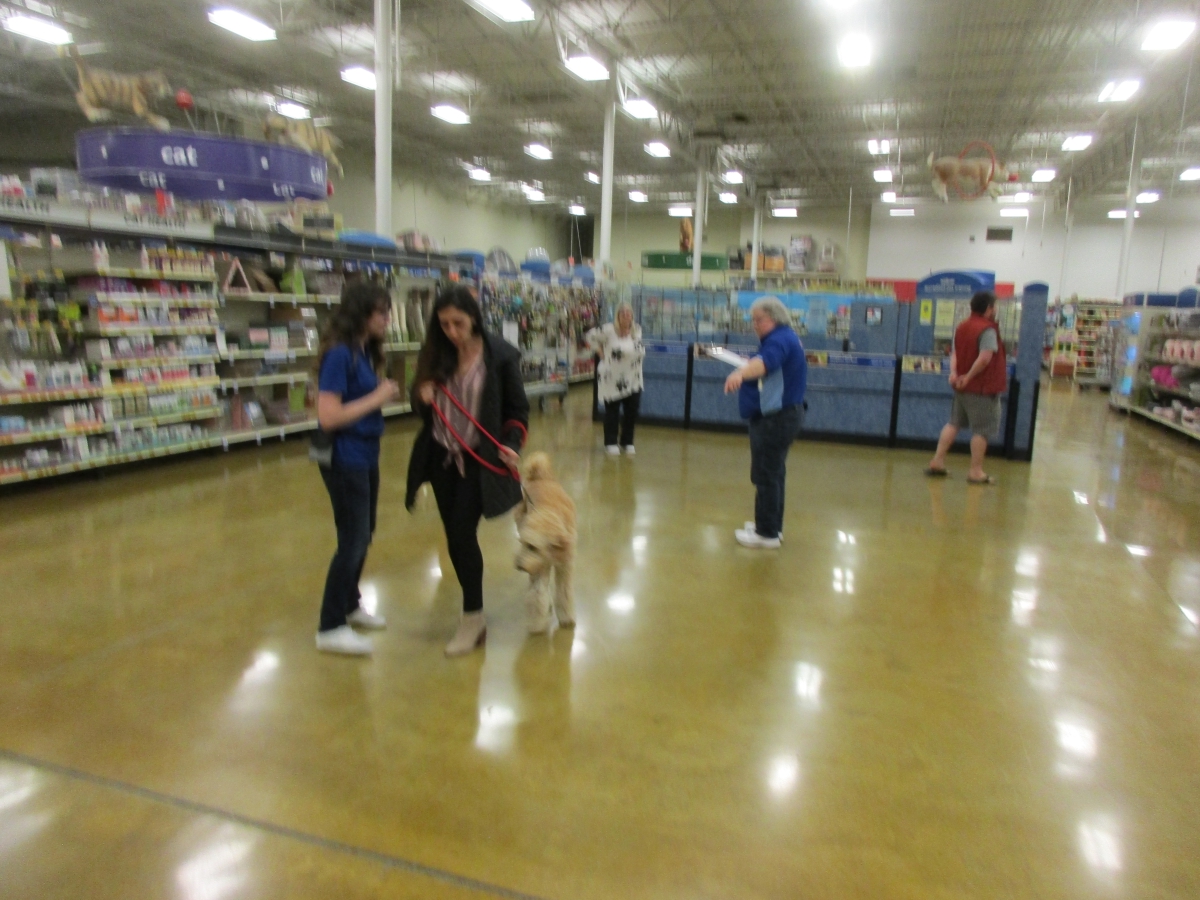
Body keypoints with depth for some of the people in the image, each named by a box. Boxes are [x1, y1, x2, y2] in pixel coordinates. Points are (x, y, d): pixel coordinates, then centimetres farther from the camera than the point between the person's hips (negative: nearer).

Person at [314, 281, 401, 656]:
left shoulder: (365, 351, 7)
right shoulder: (339, 354, -20)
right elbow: (328, 416, -25)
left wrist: (385, 392, -3)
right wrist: (376, 398, -19)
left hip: (366, 456, 9)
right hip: (344, 460, -9)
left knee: (363, 536, 19)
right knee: (352, 540, -1)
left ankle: (350, 605, 38)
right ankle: (331, 628, 13)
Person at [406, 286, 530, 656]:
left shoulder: (500, 354, -10)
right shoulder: (435, 355, 0)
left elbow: (518, 408, -4)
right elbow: (420, 404, 10)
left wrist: (512, 444, -19)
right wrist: (423, 399, -13)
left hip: (479, 458, -4)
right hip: (441, 457, 4)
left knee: (463, 534, -8)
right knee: (455, 536, 10)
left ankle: (473, 618, 7)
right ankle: (473, 608, 28)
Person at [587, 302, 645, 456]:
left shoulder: (637, 331, 4)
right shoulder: (609, 330, -13)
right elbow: (592, 336, -4)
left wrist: (641, 353, 6)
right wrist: (601, 353, -5)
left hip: (633, 380, 5)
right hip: (612, 379, -5)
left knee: (632, 411, 6)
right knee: (612, 412, 5)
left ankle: (627, 441, 22)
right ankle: (611, 443, 17)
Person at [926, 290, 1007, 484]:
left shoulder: (962, 327, 9)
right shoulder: (988, 329, -16)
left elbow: (955, 353, 5)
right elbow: (985, 358, -27)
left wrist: (954, 372, -8)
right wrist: (969, 376, -18)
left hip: (962, 387, 8)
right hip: (983, 388, -8)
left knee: (954, 423, 17)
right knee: (982, 430, 1)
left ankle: (937, 461, 17)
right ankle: (976, 471, 5)